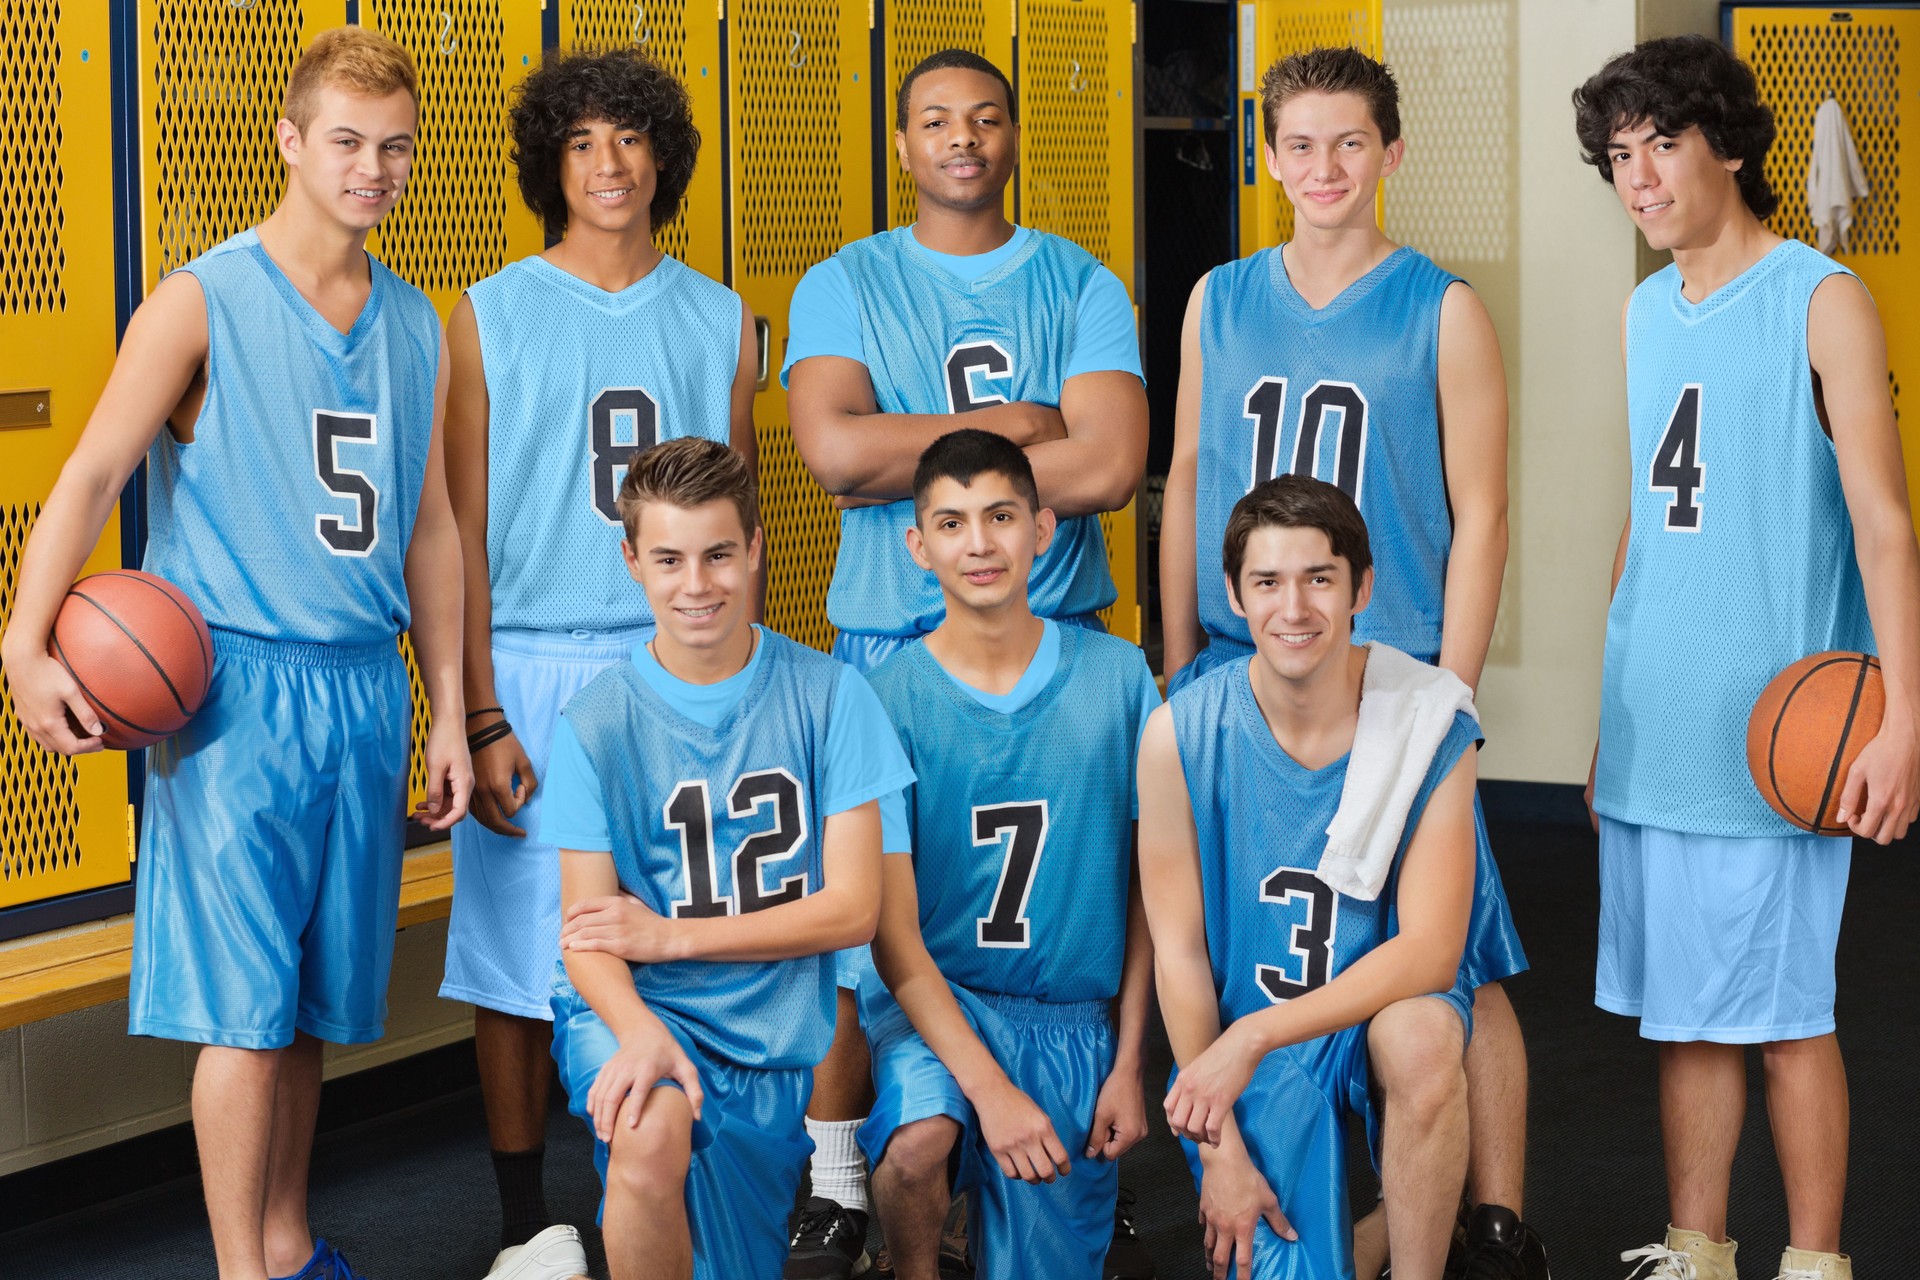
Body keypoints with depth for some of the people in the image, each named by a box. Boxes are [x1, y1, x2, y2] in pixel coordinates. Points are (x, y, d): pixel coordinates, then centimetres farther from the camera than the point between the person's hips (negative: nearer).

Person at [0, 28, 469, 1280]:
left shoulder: (416, 326, 13)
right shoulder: (205, 302, -4)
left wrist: (451, 712, 15)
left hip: (366, 691, 5)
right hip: (239, 686, -5)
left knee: (321, 997, 11)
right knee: (244, 1006, -5)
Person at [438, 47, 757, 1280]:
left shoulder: (718, 319, 10)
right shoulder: (491, 317, 4)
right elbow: (462, 531, 1)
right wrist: (482, 719, -6)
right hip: (533, 670, -2)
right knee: (519, 961, 0)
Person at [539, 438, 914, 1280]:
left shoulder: (826, 695, 0)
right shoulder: (596, 722, -3)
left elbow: (854, 908, -3)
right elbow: (587, 935, -4)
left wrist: (671, 934, -10)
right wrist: (641, 1033, -27)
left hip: (770, 1036, 3)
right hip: (632, 1010, -2)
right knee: (652, 1132, -36)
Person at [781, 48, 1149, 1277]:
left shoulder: (1083, 286, 7)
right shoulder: (845, 286, 6)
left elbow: (1112, 465, -9)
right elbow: (832, 448, -12)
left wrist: (913, 463, -9)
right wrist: (1010, 425, -9)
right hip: (888, 642, 0)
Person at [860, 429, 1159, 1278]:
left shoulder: (1117, 676, -1)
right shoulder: (893, 698, -8)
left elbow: (1148, 884, 5)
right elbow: (893, 928, -10)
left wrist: (1128, 1063, 1)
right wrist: (988, 1086, -20)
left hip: (1077, 1015, 2)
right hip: (931, 991, -2)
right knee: (919, 1141, -33)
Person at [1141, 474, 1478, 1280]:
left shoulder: (1430, 725, -13)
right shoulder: (1180, 735, -12)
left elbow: (1431, 950, -17)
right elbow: (1178, 950, -7)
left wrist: (1254, 1034, -27)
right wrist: (1220, 1151, -10)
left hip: (1382, 1004, 0)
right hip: (1238, 1043, 0)